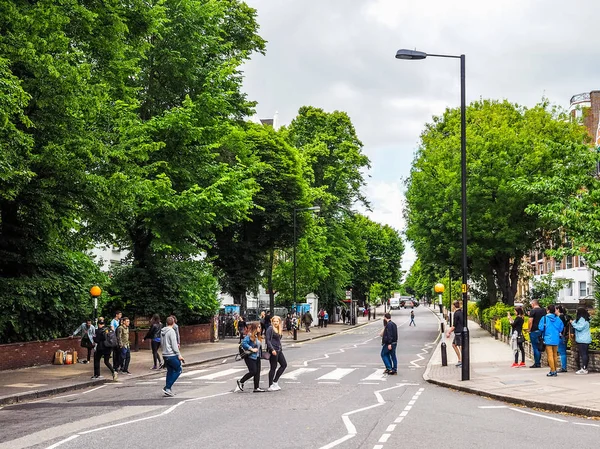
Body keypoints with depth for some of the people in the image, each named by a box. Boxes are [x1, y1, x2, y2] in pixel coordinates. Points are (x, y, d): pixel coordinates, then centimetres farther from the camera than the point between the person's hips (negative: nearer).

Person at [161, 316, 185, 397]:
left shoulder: (162, 331, 10)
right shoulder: (171, 331, -14)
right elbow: (174, 344, -17)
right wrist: (179, 355, -12)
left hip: (165, 355, 8)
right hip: (171, 355, -8)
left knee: (170, 371, 15)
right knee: (178, 370, 3)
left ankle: (168, 390, 14)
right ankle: (167, 387, -3)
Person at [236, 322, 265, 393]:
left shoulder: (257, 337, 14)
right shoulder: (249, 336, -15)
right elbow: (243, 343, -26)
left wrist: (260, 353, 7)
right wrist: (251, 349, -25)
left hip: (257, 357, 9)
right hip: (250, 357, -9)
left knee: (257, 372, 6)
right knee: (253, 371, -10)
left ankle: (257, 388, 10)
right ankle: (240, 381, 8)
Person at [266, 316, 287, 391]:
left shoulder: (279, 330, 14)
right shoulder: (270, 329, -10)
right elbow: (268, 340, -16)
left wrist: (280, 348, 14)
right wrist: (272, 349, -22)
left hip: (279, 350, 9)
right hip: (273, 351, -9)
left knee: (284, 364, 10)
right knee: (273, 367, -3)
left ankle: (275, 381, 15)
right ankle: (270, 386, 5)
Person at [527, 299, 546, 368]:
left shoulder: (533, 311, -10)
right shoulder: (543, 311, 8)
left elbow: (530, 321, -15)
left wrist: (529, 330, -5)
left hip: (534, 331, -6)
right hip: (541, 331, 6)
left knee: (535, 347, -2)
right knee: (539, 347, 13)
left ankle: (537, 363, -3)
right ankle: (539, 363, 15)